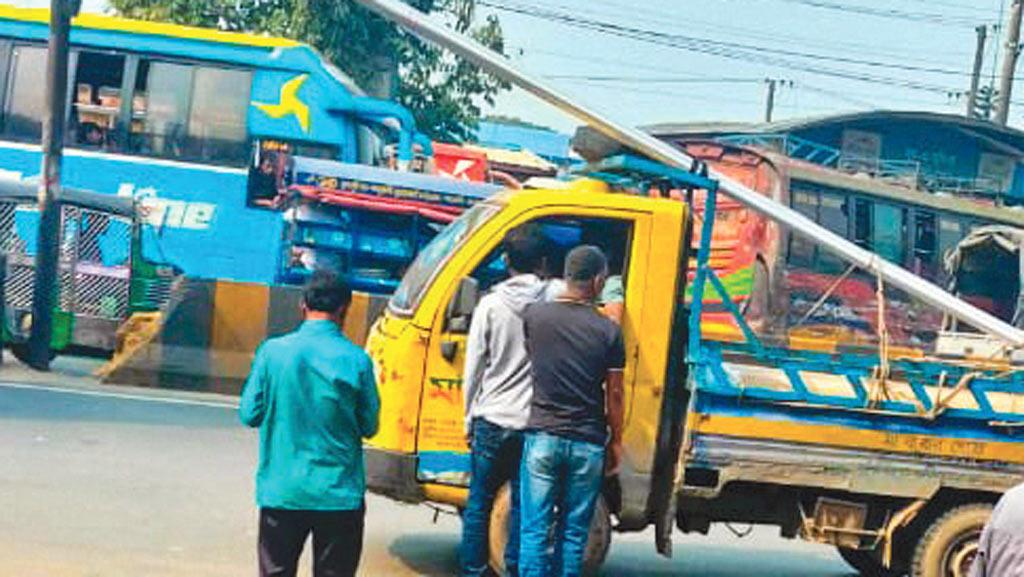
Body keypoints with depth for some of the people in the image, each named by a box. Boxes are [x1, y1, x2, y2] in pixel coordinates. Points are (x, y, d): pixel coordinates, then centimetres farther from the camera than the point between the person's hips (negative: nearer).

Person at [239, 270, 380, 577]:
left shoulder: (273, 351, -7)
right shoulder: (356, 360, -9)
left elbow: (249, 414, -1)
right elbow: (369, 426, -1)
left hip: (281, 491, 1)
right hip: (339, 493, -1)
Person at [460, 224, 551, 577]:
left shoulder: (491, 305, -4)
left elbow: (474, 369, 2)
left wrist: (470, 418, 11)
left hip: (492, 419, 0)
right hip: (535, 424, 0)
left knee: (479, 502, 11)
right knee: (523, 505, 9)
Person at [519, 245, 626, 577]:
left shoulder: (534, 316, -2)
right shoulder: (608, 330, -5)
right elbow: (614, 394, 0)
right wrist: (616, 442, 10)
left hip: (542, 437, 0)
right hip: (588, 443, 0)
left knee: (535, 530, 3)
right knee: (574, 532, 9)